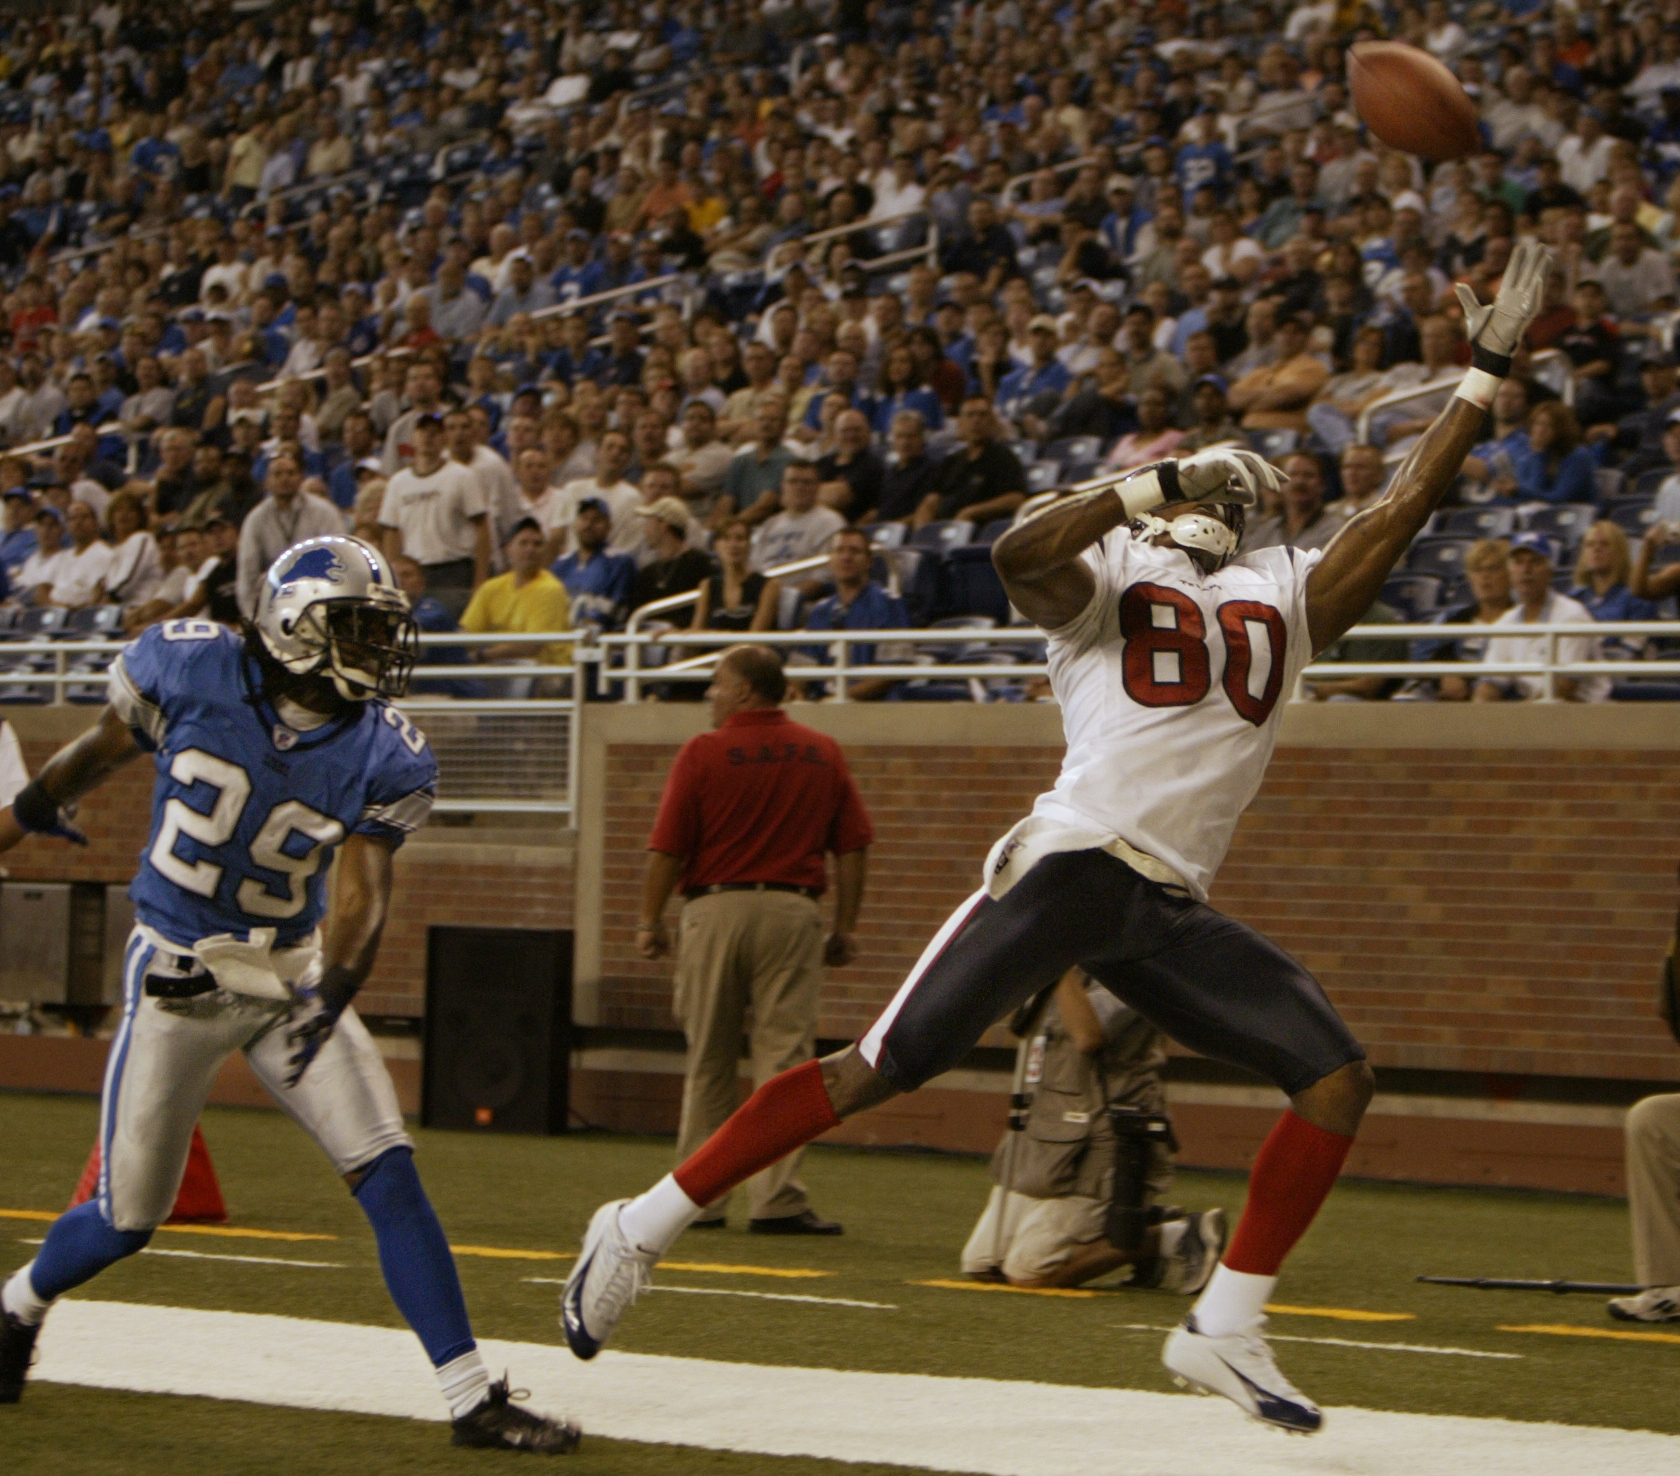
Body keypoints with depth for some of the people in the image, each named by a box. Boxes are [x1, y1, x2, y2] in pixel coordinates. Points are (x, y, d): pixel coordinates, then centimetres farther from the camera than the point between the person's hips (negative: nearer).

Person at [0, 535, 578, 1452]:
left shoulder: (383, 757, -9)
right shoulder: (187, 669, -12)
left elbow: (363, 895, -12)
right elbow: (103, 752, 7)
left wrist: (330, 995, -30)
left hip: (293, 973, 2)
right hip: (179, 976, -2)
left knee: (389, 1175, -9)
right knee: (126, 1219, 4)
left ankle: (472, 1400, -5)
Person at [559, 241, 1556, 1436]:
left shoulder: (1286, 597, 22)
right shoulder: (1101, 576, 5)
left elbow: (1405, 509, 20)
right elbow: (1020, 554, -18)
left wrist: (1487, 371, 18)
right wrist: (1154, 486, -14)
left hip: (1173, 910, 6)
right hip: (1073, 864, -6)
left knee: (1339, 1078, -3)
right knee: (882, 1068, -10)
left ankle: (1227, 1327, 4)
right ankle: (646, 1226, -1)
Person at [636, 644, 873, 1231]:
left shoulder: (703, 752, -2)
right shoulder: (824, 754, 7)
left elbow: (666, 850, -4)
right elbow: (853, 847, 6)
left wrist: (650, 921, 7)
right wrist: (845, 928, 11)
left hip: (714, 907, -1)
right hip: (792, 911, 1)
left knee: (708, 1064, 9)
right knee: (783, 1058, -1)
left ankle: (701, 1198, 15)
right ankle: (776, 1199, -8)